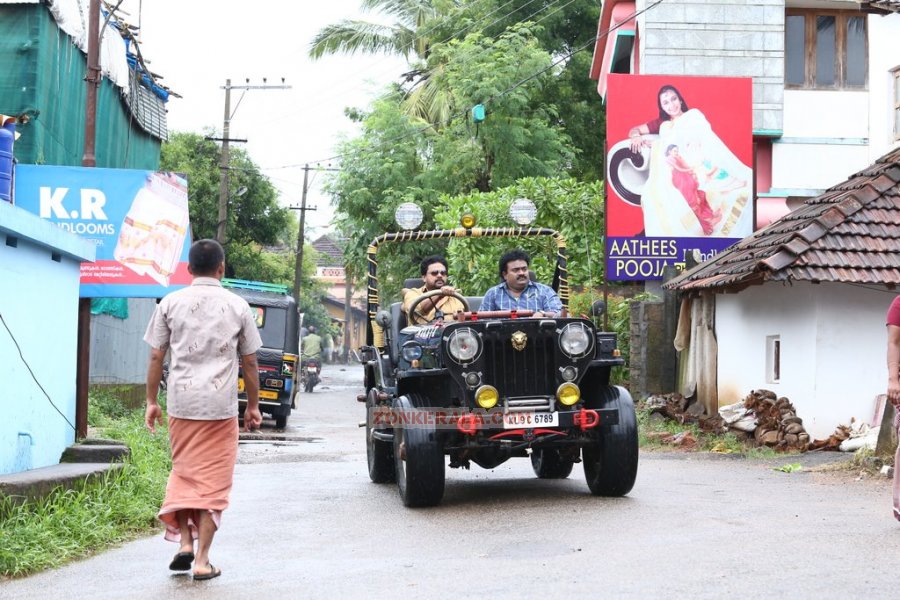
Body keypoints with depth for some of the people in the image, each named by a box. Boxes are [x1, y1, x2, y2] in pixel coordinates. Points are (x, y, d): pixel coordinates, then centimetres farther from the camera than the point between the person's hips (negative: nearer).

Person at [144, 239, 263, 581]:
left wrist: (151, 401, 12)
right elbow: (249, 362, 7)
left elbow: (156, 357, 4)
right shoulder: (237, 306, 4)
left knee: (183, 472, 18)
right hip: (221, 405, -1)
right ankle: (202, 560, 5)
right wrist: (253, 406, 17)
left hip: (181, 402, 1)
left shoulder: (171, 304, 4)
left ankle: (184, 541, 6)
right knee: (214, 481, 5)